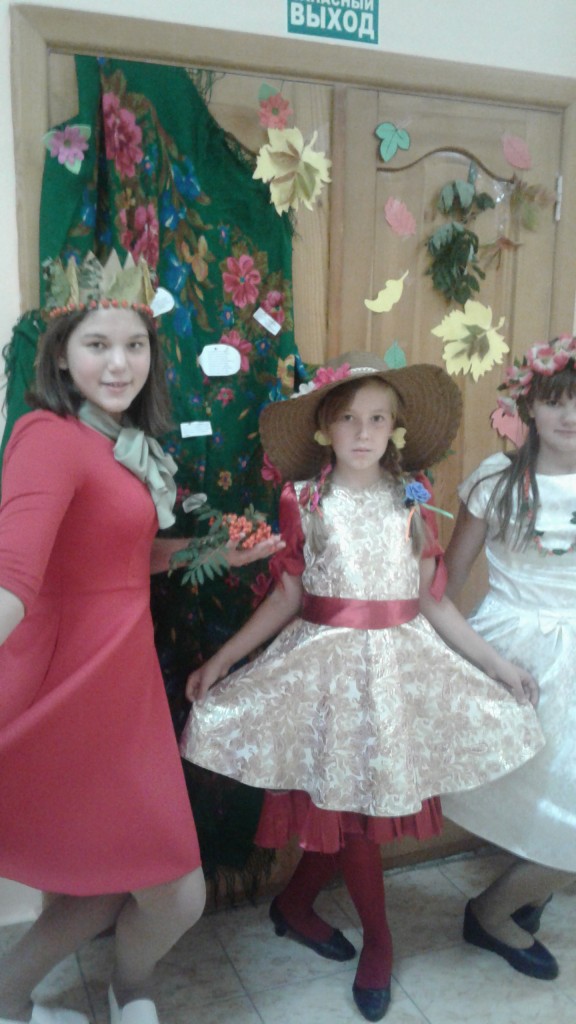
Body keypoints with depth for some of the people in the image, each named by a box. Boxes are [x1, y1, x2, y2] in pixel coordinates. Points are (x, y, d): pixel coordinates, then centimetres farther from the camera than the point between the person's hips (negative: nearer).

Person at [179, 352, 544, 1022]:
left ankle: (294, 903, 34)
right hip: (327, 661, -2)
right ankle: (377, 941, 28)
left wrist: (498, 665, 5)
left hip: (401, 660, 3)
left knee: (359, 796, 9)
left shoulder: (413, 502, 2)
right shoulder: (304, 501, -4)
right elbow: (285, 598, -1)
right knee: (346, 799, 5)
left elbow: (432, 600, 5)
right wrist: (222, 660, -7)